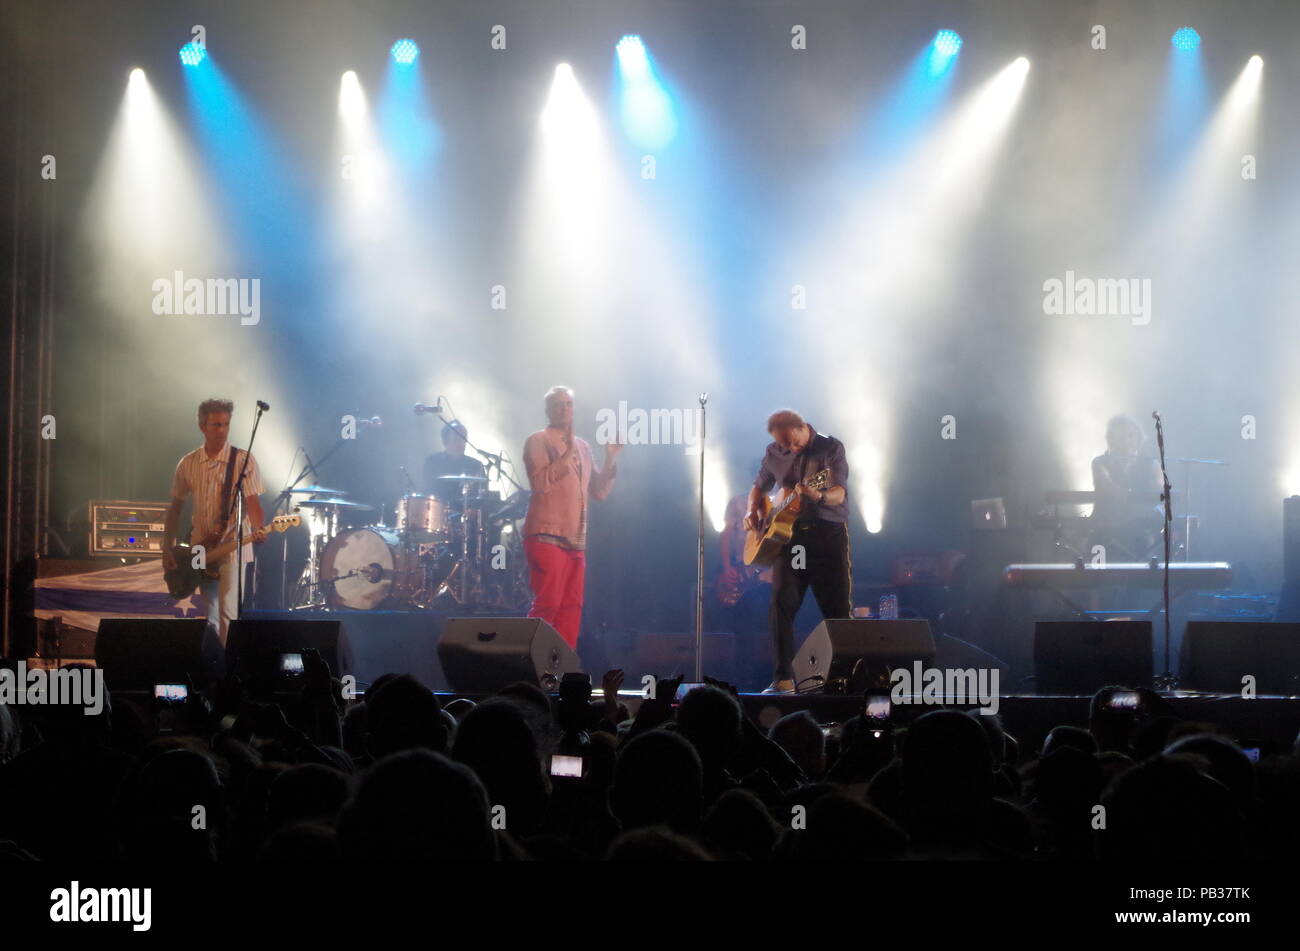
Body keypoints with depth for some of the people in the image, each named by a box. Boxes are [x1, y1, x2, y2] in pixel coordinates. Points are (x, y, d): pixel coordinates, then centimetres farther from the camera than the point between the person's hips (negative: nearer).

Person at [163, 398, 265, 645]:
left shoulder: (243, 460, -6)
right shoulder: (188, 464, 6)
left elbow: (252, 501, -14)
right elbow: (175, 507, 12)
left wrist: (257, 529, -33)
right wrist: (167, 547, 6)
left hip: (232, 549, -4)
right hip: (200, 550, 4)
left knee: (228, 615, -12)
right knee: (210, 616, 9)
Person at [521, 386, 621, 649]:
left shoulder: (582, 447, 19)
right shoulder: (538, 441, 0)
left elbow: (600, 491, 17)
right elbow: (541, 483, -16)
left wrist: (610, 460, 4)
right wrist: (568, 453, -18)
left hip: (575, 540, 7)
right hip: (547, 537, -7)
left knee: (571, 607, 2)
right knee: (547, 605, -12)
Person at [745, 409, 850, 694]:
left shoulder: (831, 448, -6)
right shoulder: (774, 453, 8)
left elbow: (840, 494, -19)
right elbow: (759, 486, 25)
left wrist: (819, 496, -40)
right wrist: (753, 511, 5)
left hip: (828, 534, -3)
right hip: (789, 534, 3)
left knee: (838, 609, -4)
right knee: (782, 604, -6)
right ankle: (783, 678, -2)